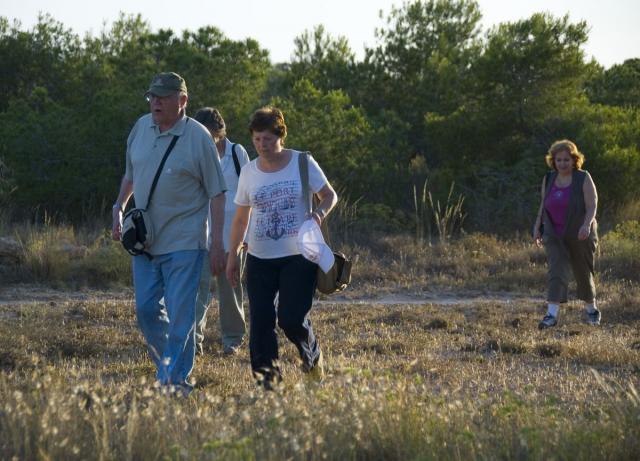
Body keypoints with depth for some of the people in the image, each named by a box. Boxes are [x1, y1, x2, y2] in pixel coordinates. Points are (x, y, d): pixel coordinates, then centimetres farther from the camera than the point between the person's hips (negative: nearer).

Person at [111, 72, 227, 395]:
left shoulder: (198, 137, -9)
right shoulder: (141, 127, 6)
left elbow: (216, 194, -7)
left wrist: (217, 244, -11)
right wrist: (118, 210, 13)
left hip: (183, 243, -5)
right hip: (144, 240, 6)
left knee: (180, 314, -7)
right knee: (146, 310, 7)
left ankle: (175, 380, -1)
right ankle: (166, 365, 25)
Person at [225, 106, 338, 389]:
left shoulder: (302, 163, -2)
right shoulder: (249, 172, 6)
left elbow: (330, 195, 5)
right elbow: (241, 219, 14)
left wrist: (320, 213, -18)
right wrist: (232, 256, 13)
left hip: (299, 255, -3)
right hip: (260, 259, 3)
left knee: (292, 318, -10)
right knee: (260, 321, -5)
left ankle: (312, 355, 20)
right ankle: (266, 374, 4)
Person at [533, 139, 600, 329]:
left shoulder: (584, 179, -9)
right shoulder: (548, 180, 5)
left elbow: (592, 206, -16)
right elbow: (543, 206, 15)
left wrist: (586, 224, -32)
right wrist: (537, 227, 10)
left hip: (580, 237, -2)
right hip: (555, 237, 2)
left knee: (583, 274, 11)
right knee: (556, 272, -13)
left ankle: (592, 310, 33)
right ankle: (552, 314, -22)